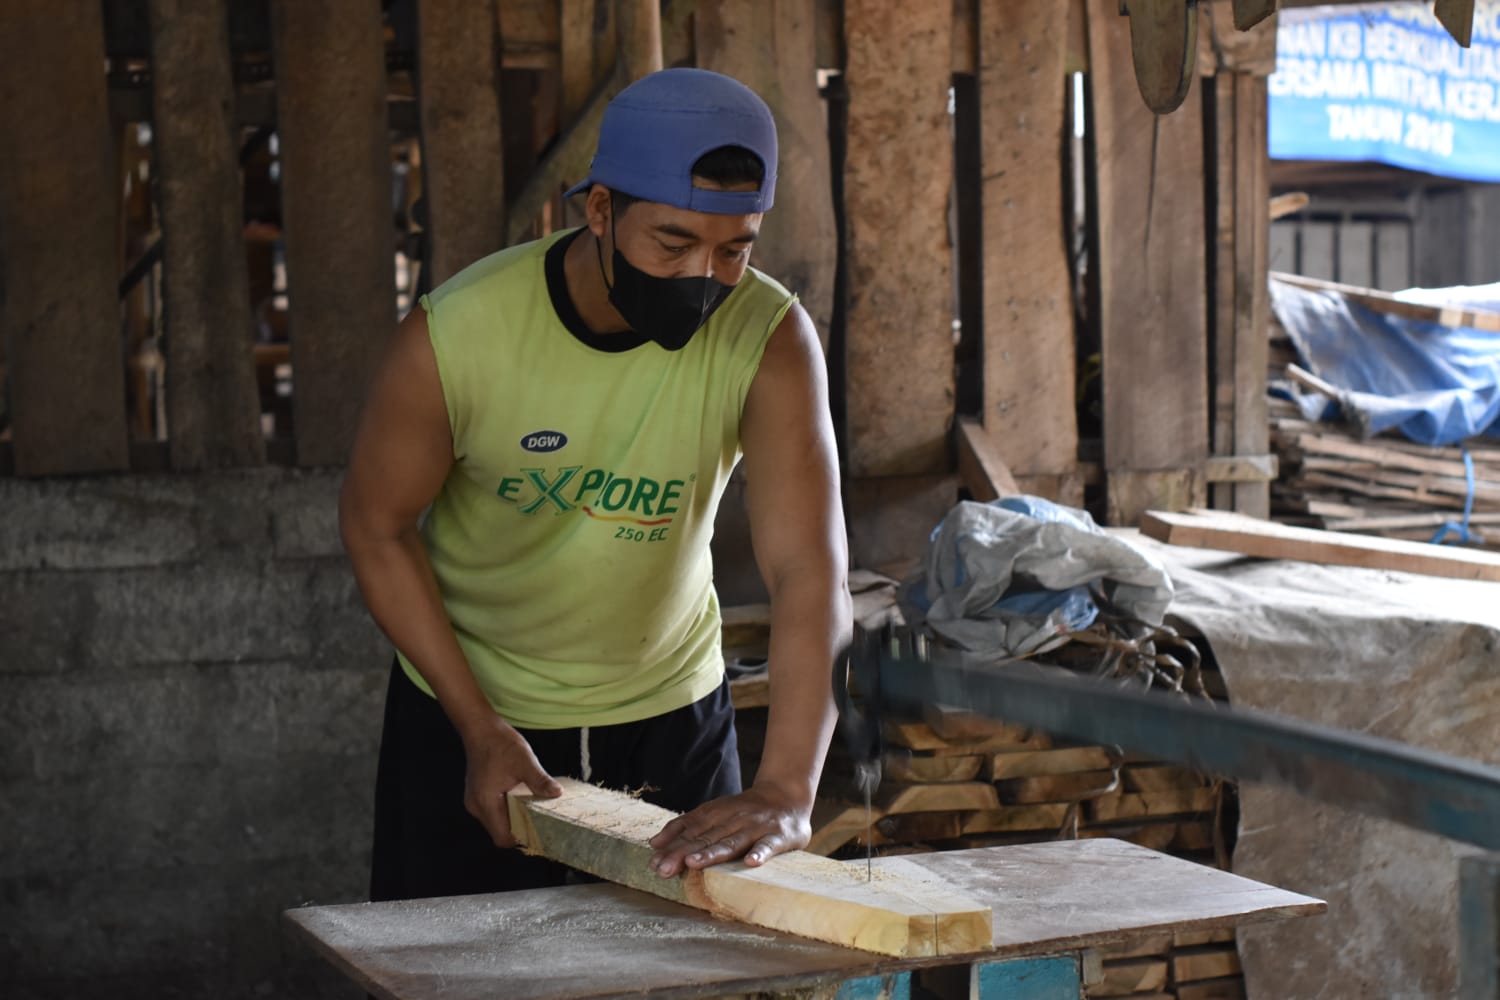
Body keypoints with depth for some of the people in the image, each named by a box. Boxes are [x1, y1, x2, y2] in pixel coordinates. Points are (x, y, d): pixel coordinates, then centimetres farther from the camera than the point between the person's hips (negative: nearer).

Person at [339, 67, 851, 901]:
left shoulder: (768, 339, -23)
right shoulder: (455, 334, -23)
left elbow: (810, 571, -32)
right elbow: (378, 525, -10)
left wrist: (787, 791, -45)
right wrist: (482, 731, -15)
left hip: (670, 712, 1)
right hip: (468, 707, -1)